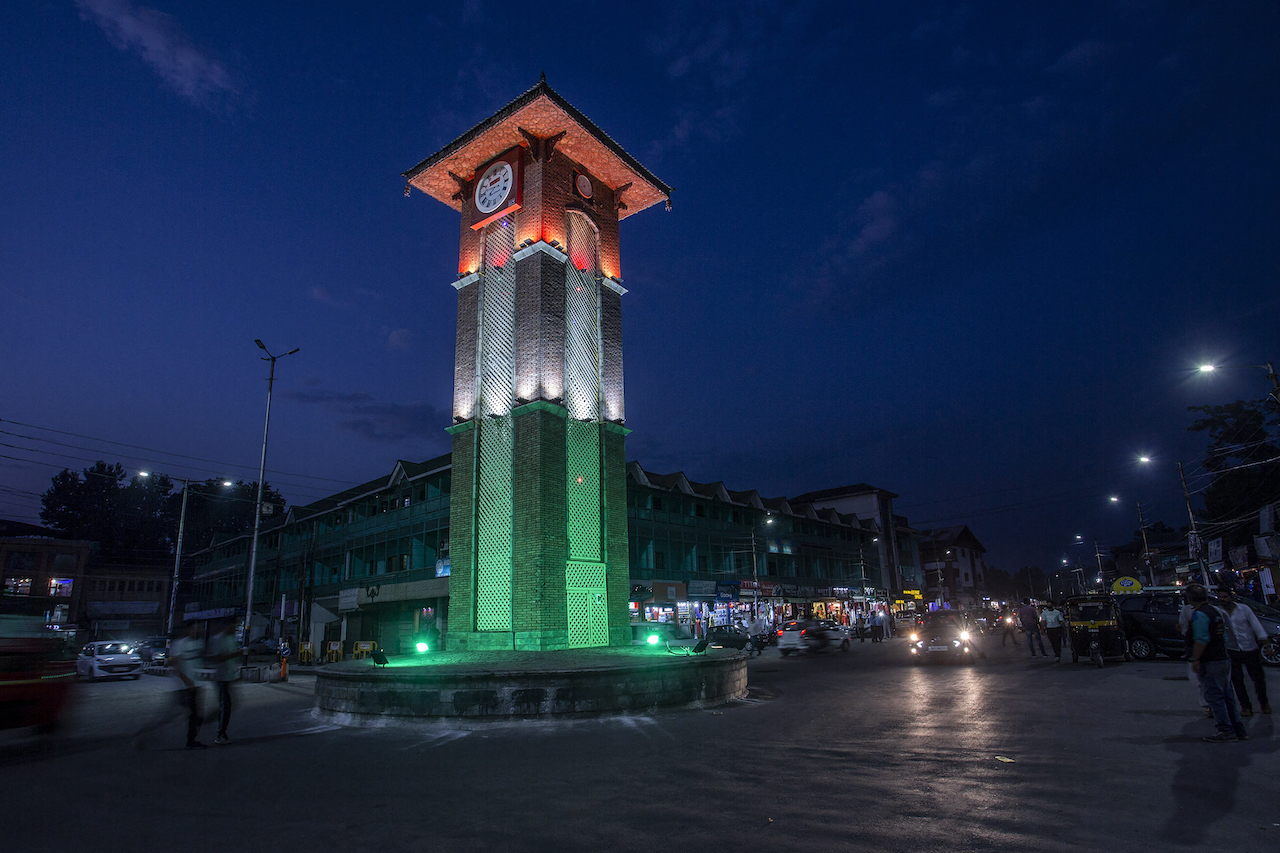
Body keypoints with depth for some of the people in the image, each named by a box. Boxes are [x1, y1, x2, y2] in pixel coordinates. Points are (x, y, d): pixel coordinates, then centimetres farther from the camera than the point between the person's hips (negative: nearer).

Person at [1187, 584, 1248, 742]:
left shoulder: (1199, 614, -16)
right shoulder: (1216, 611, 13)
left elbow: (1201, 639, -22)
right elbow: (1224, 636, 21)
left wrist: (1195, 659, -17)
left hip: (1211, 662, -9)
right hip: (1224, 658, 9)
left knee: (1215, 696, -3)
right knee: (1227, 696, 15)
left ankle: (1226, 731, -1)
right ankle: (1239, 730, 20)